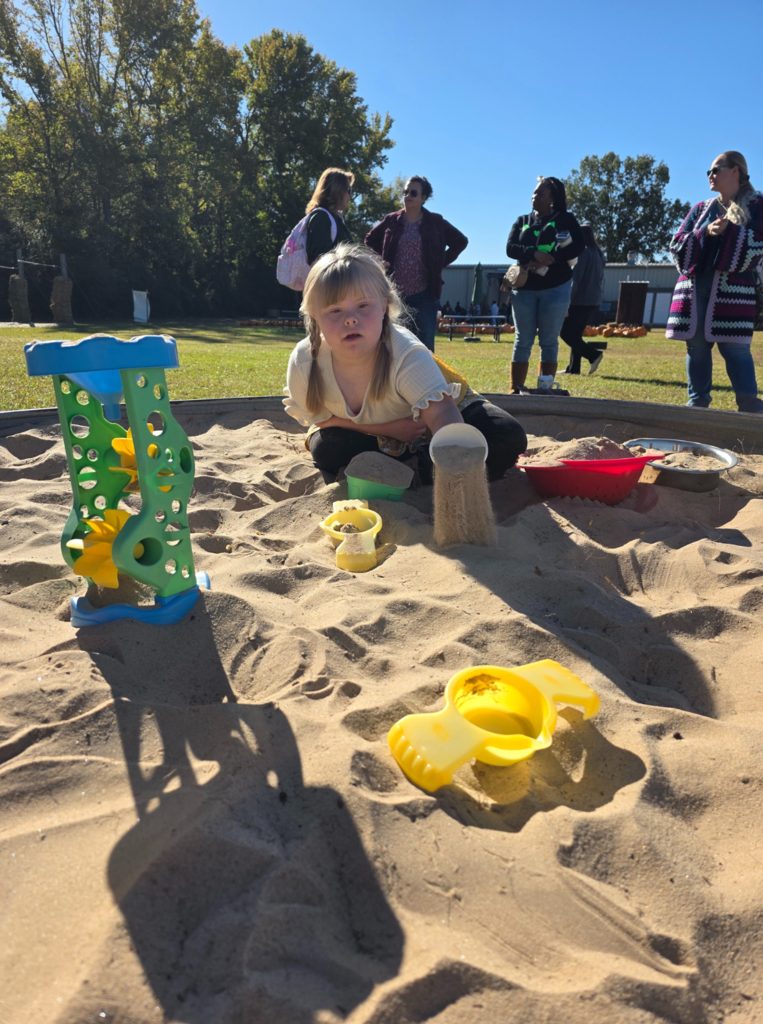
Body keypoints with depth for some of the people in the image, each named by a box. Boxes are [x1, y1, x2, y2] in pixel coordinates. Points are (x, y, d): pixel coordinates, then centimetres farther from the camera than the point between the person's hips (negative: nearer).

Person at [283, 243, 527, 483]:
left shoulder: (406, 355, -37)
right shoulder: (303, 364, -27)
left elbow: (440, 412, -50)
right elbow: (320, 418, -12)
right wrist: (387, 429, -25)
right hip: (374, 433, 3)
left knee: (507, 439, -22)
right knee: (326, 452, -28)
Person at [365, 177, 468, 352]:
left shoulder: (435, 222, 3)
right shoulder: (391, 220, 6)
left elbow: (461, 241, 9)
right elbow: (370, 240, 19)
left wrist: (441, 263, 1)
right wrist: (380, 262, 6)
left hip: (424, 293, -1)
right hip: (395, 293, 2)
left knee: (424, 344, -3)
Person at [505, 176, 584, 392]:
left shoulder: (565, 219, 5)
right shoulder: (522, 221, 13)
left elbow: (577, 247, -8)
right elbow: (510, 248, -1)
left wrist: (548, 260, -21)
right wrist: (534, 254, -20)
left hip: (555, 287, -2)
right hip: (524, 288, 2)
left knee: (549, 341, -2)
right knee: (523, 340, 0)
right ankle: (515, 389, 0)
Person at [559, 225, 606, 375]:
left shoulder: (583, 252, -12)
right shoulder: (598, 253, 15)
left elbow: (575, 278, -16)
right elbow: (600, 278, 18)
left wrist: (568, 300, -14)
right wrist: (598, 293, 21)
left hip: (581, 300, -9)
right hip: (593, 300, 9)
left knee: (566, 332, -4)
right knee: (575, 334, 12)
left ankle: (593, 354, -12)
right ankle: (573, 368, 9)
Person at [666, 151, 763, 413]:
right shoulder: (701, 209, 18)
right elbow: (677, 244, 9)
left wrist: (729, 230, -12)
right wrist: (705, 232, -6)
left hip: (733, 287, -4)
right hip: (695, 284, 4)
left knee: (734, 346, -9)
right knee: (696, 345, 1)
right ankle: (698, 402, 7)